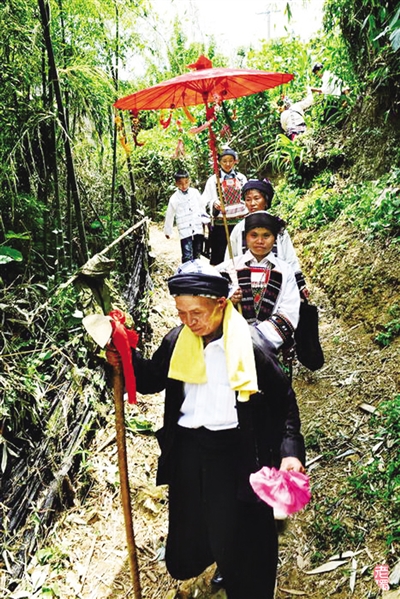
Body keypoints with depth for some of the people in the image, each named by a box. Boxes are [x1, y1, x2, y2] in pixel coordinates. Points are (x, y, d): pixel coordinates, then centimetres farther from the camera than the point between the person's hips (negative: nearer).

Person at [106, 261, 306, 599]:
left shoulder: (252, 346, -16)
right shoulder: (177, 341, -4)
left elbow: (284, 400, -8)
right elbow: (153, 379, 9)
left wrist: (290, 449, -19)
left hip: (234, 451, -4)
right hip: (187, 447, 4)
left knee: (236, 531, 10)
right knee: (189, 519, 22)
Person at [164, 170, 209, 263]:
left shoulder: (195, 192, 4)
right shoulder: (174, 198, -3)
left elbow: (202, 207, 16)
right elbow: (169, 216, 6)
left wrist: (205, 219, 10)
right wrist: (167, 231, 13)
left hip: (198, 229, 3)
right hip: (185, 231, -3)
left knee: (197, 255, 13)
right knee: (187, 257, -11)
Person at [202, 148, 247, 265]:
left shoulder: (241, 178, 11)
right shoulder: (213, 179, 2)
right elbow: (206, 201, -3)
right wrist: (215, 203, -24)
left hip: (239, 222, 3)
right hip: (221, 224, -3)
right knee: (219, 256, -1)